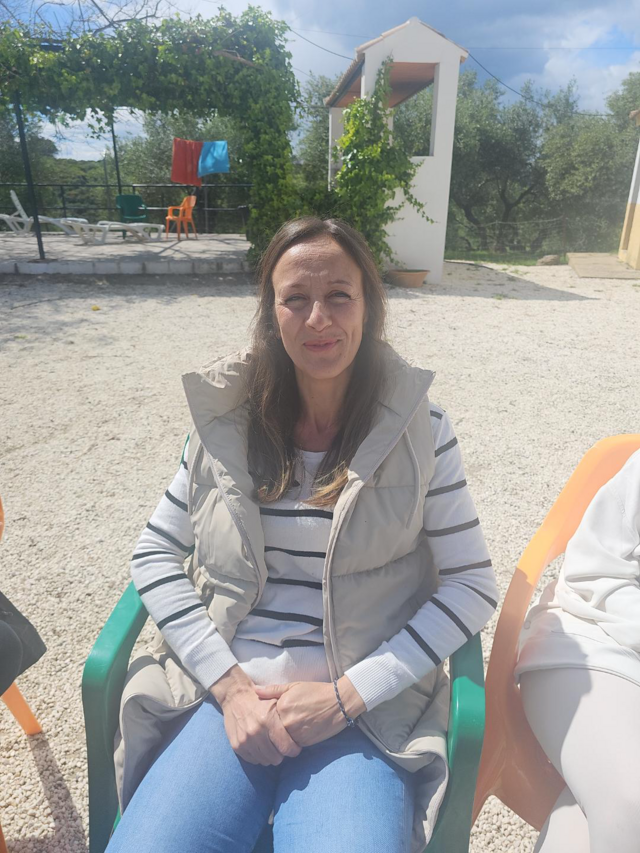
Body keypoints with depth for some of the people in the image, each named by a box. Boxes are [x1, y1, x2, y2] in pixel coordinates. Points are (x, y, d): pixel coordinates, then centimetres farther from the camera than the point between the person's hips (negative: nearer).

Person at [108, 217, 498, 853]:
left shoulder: (419, 427, -3)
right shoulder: (227, 420, 1)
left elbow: (472, 585, -2)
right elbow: (154, 555, 3)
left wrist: (348, 693, -10)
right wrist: (229, 683, -8)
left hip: (369, 703, 0)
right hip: (229, 688, 2)